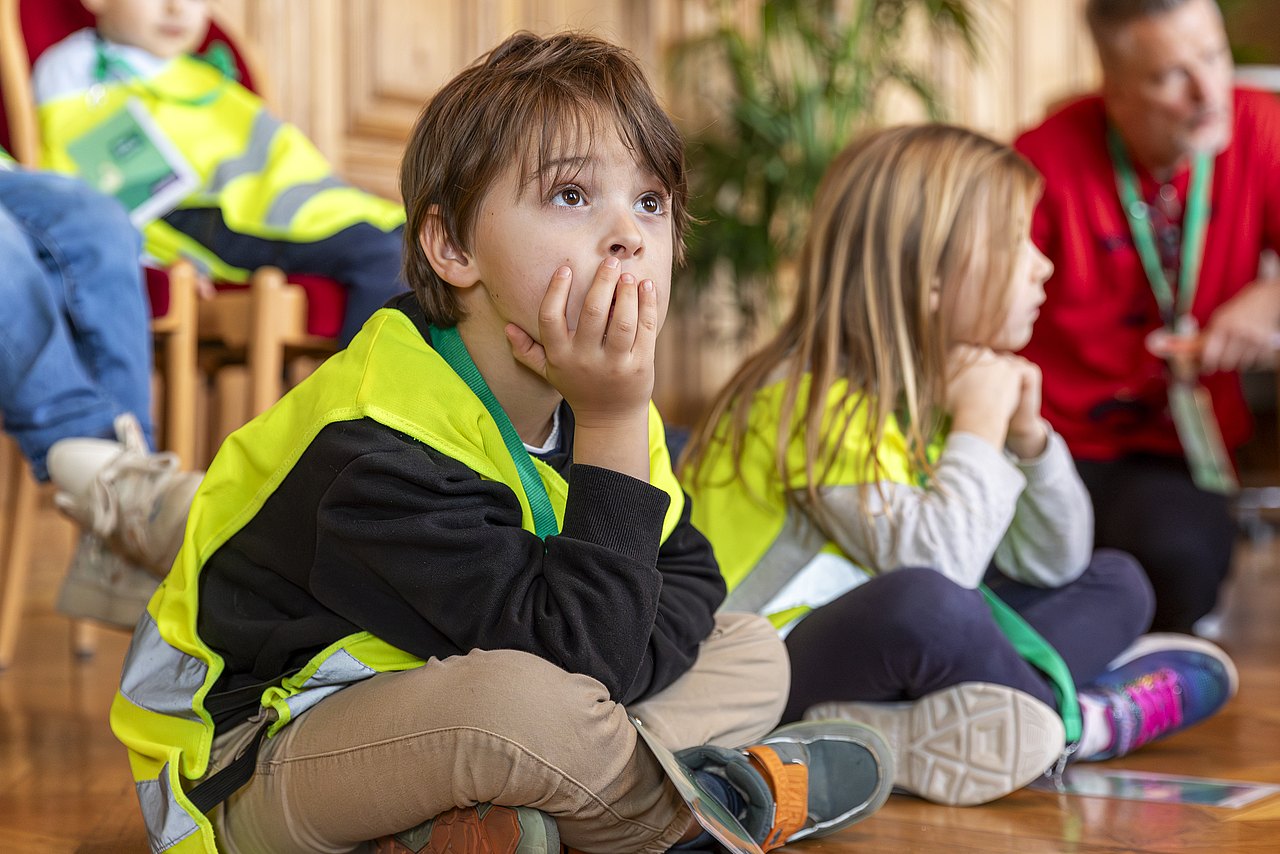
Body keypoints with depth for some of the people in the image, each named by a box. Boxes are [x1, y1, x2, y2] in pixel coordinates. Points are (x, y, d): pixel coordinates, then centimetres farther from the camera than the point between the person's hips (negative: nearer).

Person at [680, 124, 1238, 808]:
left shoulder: (937, 390, 8)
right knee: (920, 601, -39)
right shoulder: (820, 400, -19)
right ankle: (1072, 720, -10)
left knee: (1115, 583, 9)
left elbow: (1052, 565, 12)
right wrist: (980, 426, -20)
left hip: (886, 653, 9)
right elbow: (929, 563, -35)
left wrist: (1028, 436, -4)